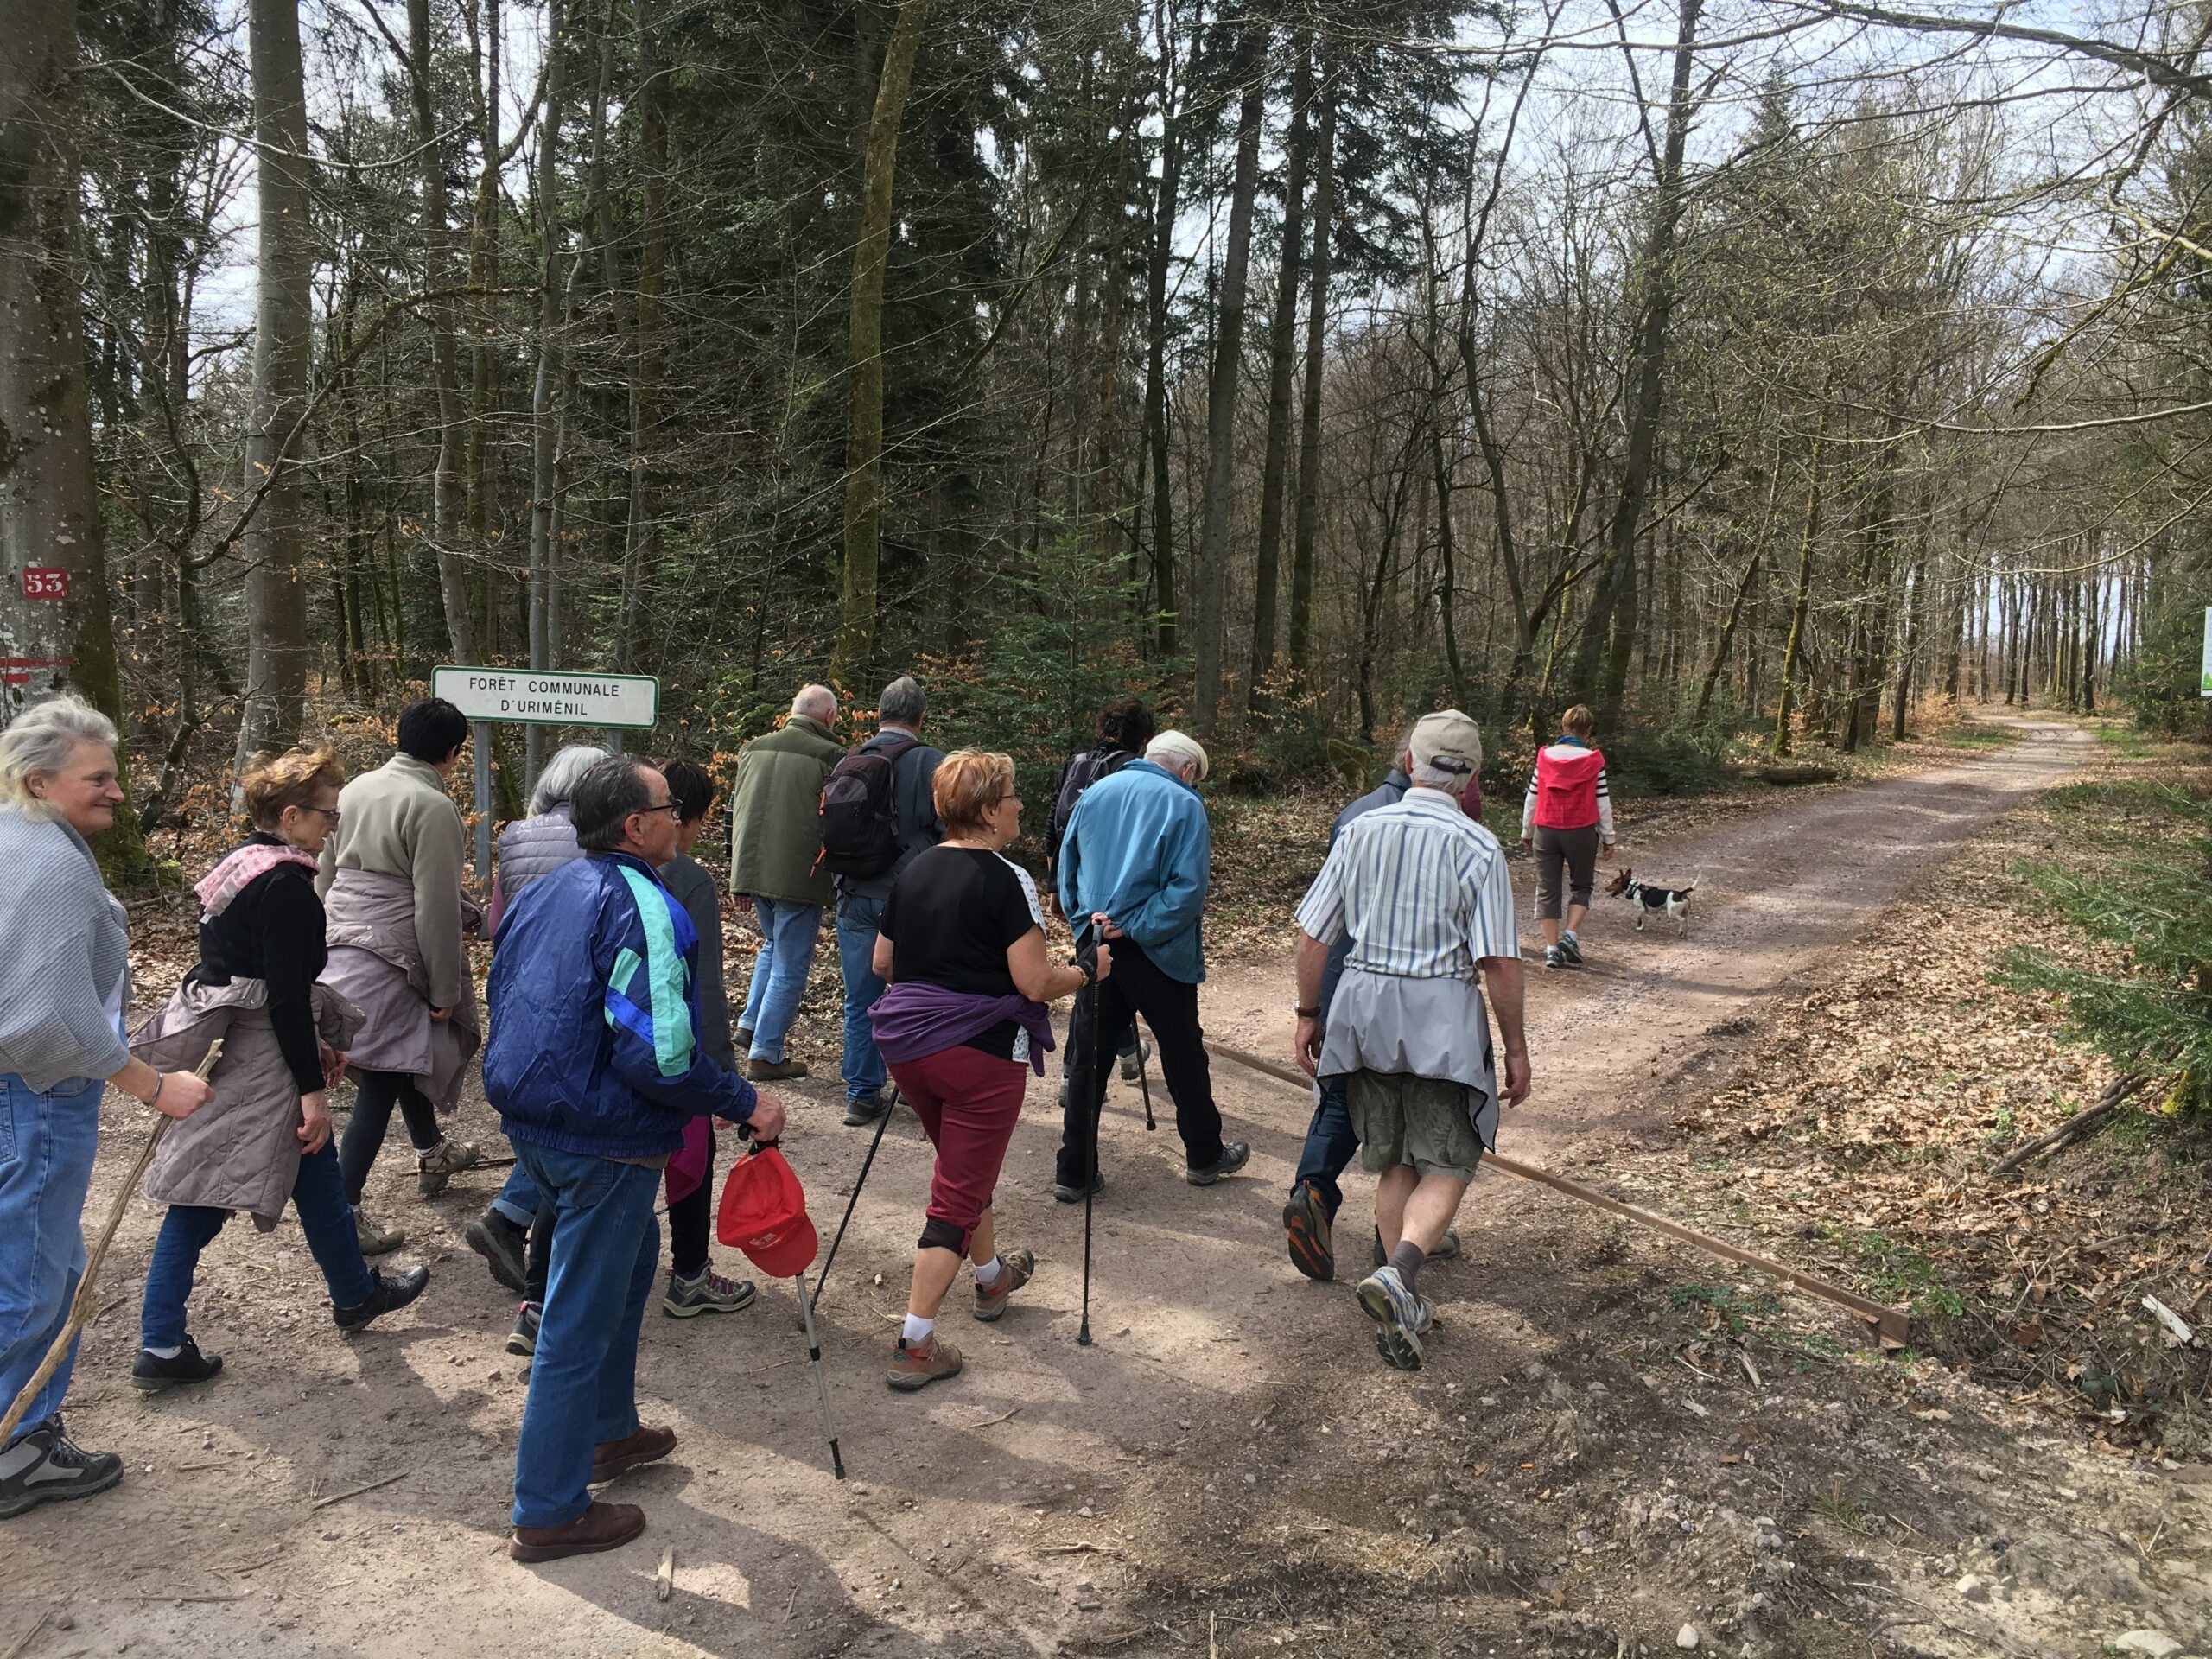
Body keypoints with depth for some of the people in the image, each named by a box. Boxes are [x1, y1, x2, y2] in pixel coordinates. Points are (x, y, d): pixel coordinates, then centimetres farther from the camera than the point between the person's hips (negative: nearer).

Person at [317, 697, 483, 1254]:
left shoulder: (356, 789, 9)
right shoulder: (433, 807, -16)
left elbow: (325, 875, 18)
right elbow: (437, 909, -17)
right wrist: (445, 989, -9)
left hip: (339, 948, 9)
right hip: (387, 961, -9)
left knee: (407, 1054, 26)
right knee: (380, 1085, 0)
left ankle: (432, 1154, 44)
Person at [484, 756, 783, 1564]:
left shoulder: (546, 891, 8)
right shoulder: (643, 907, -20)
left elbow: (502, 996, 18)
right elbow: (658, 1052, -27)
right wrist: (746, 1103, -15)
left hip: (529, 1117, 9)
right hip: (600, 1139, -9)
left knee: (628, 1256, 27)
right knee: (580, 1320, 2)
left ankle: (605, 1430, 39)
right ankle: (548, 1513, 15)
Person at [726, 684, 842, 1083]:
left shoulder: (753, 749, 10)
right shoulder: (829, 755, -9)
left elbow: (734, 812, 16)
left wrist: (739, 874, 23)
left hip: (752, 870, 6)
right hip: (799, 877, -6)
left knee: (774, 944, 28)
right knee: (790, 967, 5)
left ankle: (750, 1024, 23)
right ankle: (765, 1054, 9)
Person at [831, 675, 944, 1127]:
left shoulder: (846, 764, 5)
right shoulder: (930, 762, -9)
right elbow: (947, 830, -12)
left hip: (855, 899, 4)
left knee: (861, 1000, 10)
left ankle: (862, 1095, 15)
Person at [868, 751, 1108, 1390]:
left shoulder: (913, 871, 5)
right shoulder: (1006, 880, -15)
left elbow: (882, 963, 13)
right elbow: (1036, 983, -17)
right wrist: (1089, 969, 1)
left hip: (908, 1044, 7)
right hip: (981, 1052, -7)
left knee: (963, 1166, 27)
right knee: (958, 1195, 2)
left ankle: (992, 1278, 48)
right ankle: (915, 1347, 4)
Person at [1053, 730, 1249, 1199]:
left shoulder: (1094, 794, 9)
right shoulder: (1184, 805, -7)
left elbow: (1067, 867, 12)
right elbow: (1188, 887, -17)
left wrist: (1085, 919, 9)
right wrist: (1138, 929, -15)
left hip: (1096, 945, 4)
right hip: (1155, 952, -4)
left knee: (1088, 1055, 8)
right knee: (1183, 1054, 11)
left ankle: (1073, 1170, 9)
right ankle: (1204, 1155, 26)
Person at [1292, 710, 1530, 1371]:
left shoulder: (1360, 830, 1)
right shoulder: (1478, 847, -9)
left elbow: (1313, 935, 2)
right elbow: (1498, 961, -11)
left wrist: (1308, 1015, 13)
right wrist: (1515, 1048, -1)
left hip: (1364, 1008, 4)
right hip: (1442, 1018, -4)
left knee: (1393, 1162, 16)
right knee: (1446, 1164, 6)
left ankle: (1405, 1304, 21)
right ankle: (1398, 1274, -18)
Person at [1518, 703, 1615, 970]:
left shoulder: (1545, 756, 0)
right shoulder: (1593, 760, -5)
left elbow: (1532, 797, 5)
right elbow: (1603, 802, -2)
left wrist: (1526, 832, 16)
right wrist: (1608, 837, 7)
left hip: (1546, 831, 2)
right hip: (1581, 832, -1)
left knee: (1547, 890, 7)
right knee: (1581, 886, 15)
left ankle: (1552, 948, 4)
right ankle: (1570, 935, -3)